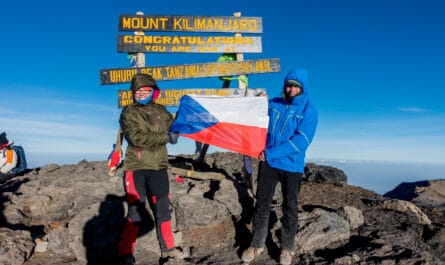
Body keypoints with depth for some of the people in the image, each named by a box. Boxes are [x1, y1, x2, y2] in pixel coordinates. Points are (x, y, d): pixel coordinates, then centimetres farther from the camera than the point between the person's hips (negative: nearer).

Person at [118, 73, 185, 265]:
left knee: (163, 210, 13)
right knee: (136, 213, -2)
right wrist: (166, 138, -16)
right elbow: (136, 137, -18)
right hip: (136, 168, -5)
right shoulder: (128, 112, -4)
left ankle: (167, 248, 29)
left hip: (158, 168, 5)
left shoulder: (161, 111, 12)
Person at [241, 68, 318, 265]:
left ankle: (287, 247, 29)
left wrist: (270, 153, -22)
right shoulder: (273, 104, 4)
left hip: (292, 167, -3)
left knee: (290, 208, 11)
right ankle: (257, 244, 25)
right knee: (262, 204, 9)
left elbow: (301, 141, -19)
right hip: (268, 163, 3)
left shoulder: (309, 111, -8)